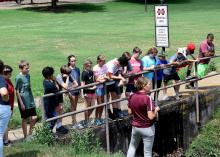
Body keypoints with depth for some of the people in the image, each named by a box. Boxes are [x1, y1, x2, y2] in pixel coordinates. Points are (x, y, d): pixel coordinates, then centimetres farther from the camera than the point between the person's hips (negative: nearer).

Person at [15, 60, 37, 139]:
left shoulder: (28, 75, 6)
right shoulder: (18, 78, -14)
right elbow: (17, 92, -13)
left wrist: (32, 98, 16)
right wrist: (21, 103, -14)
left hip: (30, 100, 6)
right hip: (24, 102, -6)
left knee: (34, 117, 4)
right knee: (25, 119, 5)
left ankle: (30, 133, 23)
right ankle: (26, 136, 16)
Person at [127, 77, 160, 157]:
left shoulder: (132, 97, -5)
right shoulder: (147, 98, -22)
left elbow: (130, 112, 5)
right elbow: (151, 117, -23)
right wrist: (156, 110, -6)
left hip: (135, 126, 5)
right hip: (147, 128, -5)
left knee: (132, 147, 26)